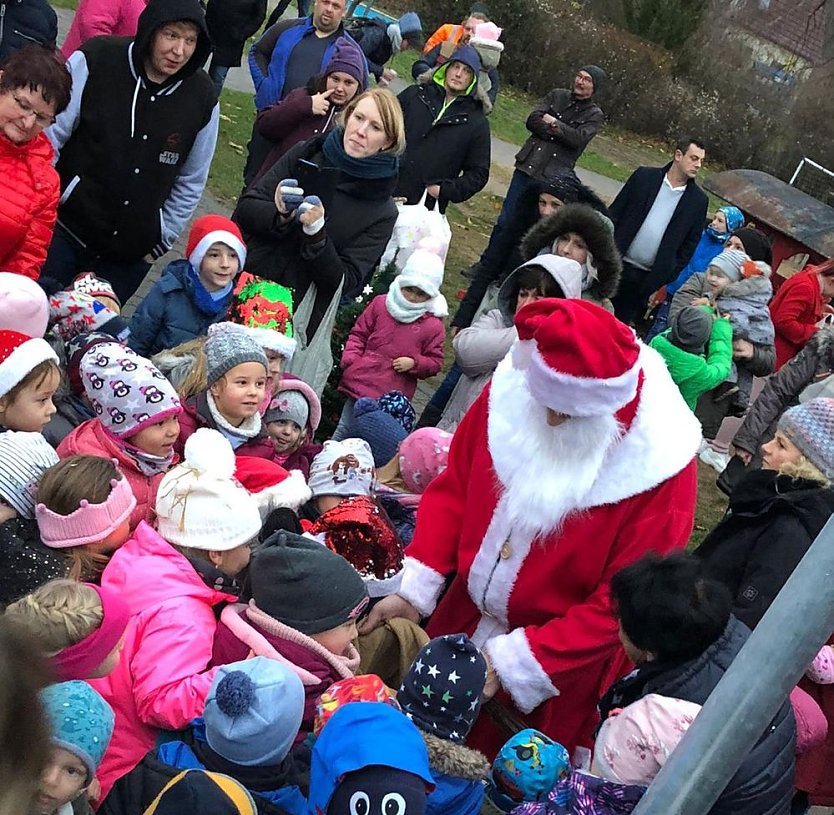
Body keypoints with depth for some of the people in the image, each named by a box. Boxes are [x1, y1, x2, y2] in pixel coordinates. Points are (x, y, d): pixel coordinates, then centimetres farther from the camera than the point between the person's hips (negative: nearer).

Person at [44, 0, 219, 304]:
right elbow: (50, 137, -4)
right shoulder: (94, 62, -12)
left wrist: (162, 239, 6)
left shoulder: (203, 98, -5)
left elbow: (191, 184, 6)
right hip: (63, 230, -1)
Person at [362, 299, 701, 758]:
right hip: (463, 619, 4)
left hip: (561, 668, -4)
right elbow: (453, 488, -2)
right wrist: (414, 589, -11)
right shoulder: (512, 391, -15)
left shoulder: (657, 463, -26)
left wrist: (512, 662, -24)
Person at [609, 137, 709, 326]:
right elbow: (614, 213, 2)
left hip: (648, 278, 0)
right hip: (616, 265, 0)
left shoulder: (698, 200, 2)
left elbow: (690, 243, 6)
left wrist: (667, 277, -1)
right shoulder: (644, 176, 0)